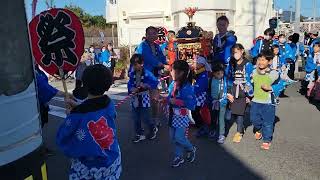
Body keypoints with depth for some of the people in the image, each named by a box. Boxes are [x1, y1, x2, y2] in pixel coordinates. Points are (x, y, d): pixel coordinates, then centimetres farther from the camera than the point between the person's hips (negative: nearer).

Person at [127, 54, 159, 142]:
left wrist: (146, 85, -27)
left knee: (145, 118, 3)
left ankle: (153, 129, 32)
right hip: (135, 98, 5)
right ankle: (139, 134, 28)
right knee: (136, 119, 12)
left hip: (144, 98, -5)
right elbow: (129, 84, 4)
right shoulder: (132, 74, -2)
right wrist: (132, 89, -17)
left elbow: (155, 83, -15)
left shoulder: (147, 73, -16)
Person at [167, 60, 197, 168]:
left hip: (182, 116, -7)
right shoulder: (172, 84, 0)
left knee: (179, 137, -4)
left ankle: (191, 149, 27)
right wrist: (165, 99, -5)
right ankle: (179, 157, 32)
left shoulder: (187, 87, -20)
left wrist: (177, 101, -26)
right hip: (173, 115, 7)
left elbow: (191, 104, -23)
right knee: (173, 137, 13)